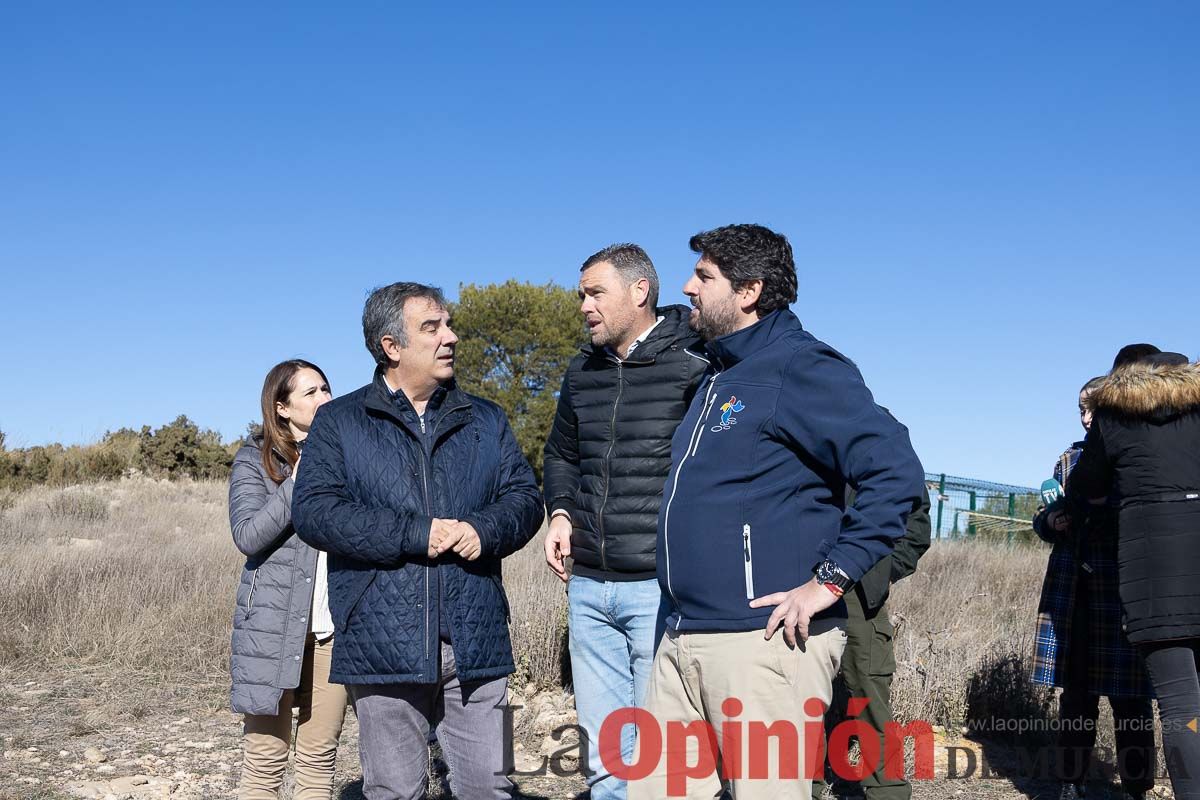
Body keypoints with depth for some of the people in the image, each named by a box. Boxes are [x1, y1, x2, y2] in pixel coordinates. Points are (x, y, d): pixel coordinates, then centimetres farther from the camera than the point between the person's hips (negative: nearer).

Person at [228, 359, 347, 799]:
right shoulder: (255, 460, 1)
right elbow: (247, 536, -12)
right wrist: (298, 483, -16)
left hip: (335, 626, 3)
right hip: (274, 626, -3)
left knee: (320, 757, 8)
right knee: (265, 760, 0)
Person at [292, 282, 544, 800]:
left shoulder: (486, 421, 16)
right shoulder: (339, 422, 6)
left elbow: (525, 497, 8)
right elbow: (314, 510, -7)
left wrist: (484, 529, -14)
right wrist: (415, 535, -15)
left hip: (475, 641, 2)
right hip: (384, 642, -2)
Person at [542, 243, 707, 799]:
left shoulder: (695, 364, -9)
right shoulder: (582, 372, 12)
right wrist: (561, 513, 9)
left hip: (662, 586, -6)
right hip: (589, 587, 6)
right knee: (603, 755, 14)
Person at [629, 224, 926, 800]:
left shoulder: (799, 366, -10)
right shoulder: (719, 374, 19)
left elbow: (895, 471, -19)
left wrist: (829, 580, -21)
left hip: (762, 640, -9)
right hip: (682, 642, 9)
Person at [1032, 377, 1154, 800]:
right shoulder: (1072, 458, 15)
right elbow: (1044, 519, 18)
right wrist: (1051, 521, -5)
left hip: (1122, 589, -4)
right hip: (1072, 587, 5)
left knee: (1128, 692, -2)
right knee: (1075, 688, 9)